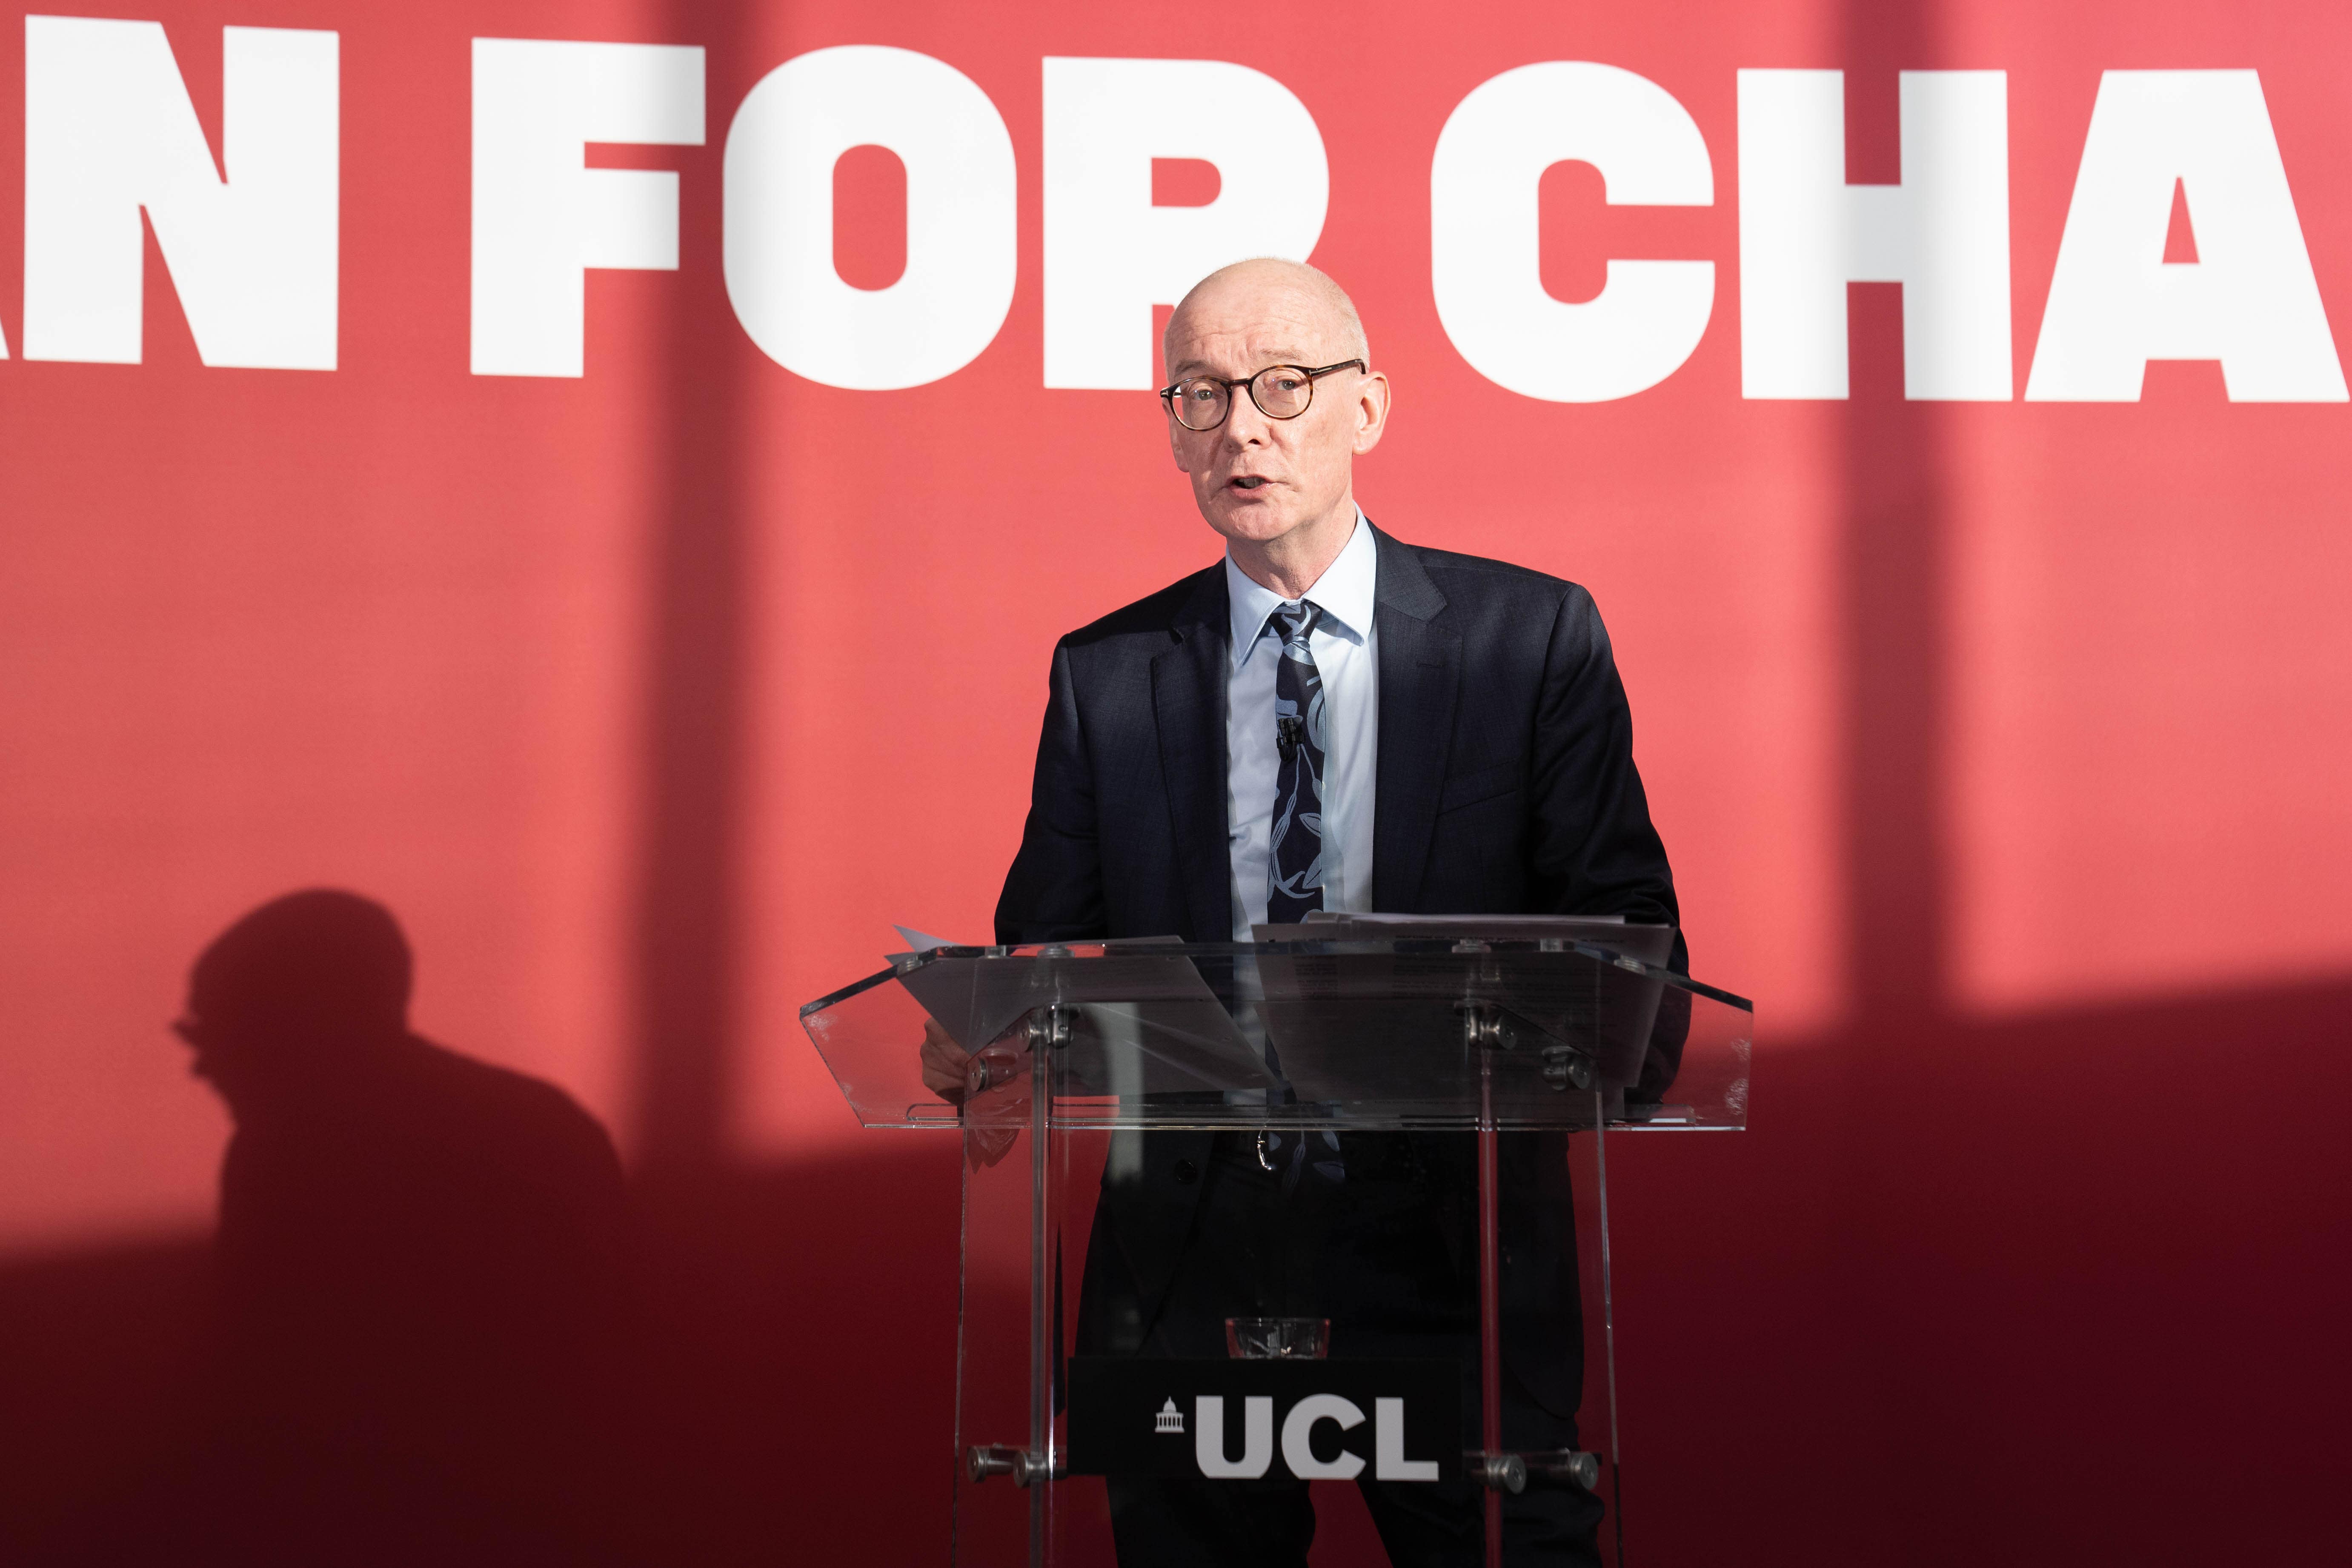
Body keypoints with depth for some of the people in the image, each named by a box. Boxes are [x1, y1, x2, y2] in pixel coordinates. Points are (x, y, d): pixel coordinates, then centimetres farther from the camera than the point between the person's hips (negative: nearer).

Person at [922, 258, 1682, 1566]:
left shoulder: (1532, 638, 2)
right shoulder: (1103, 674, 7)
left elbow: (1628, 933, -2)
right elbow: (1045, 953, 6)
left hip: (1450, 1252, -1)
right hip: (1193, 1262, 2)